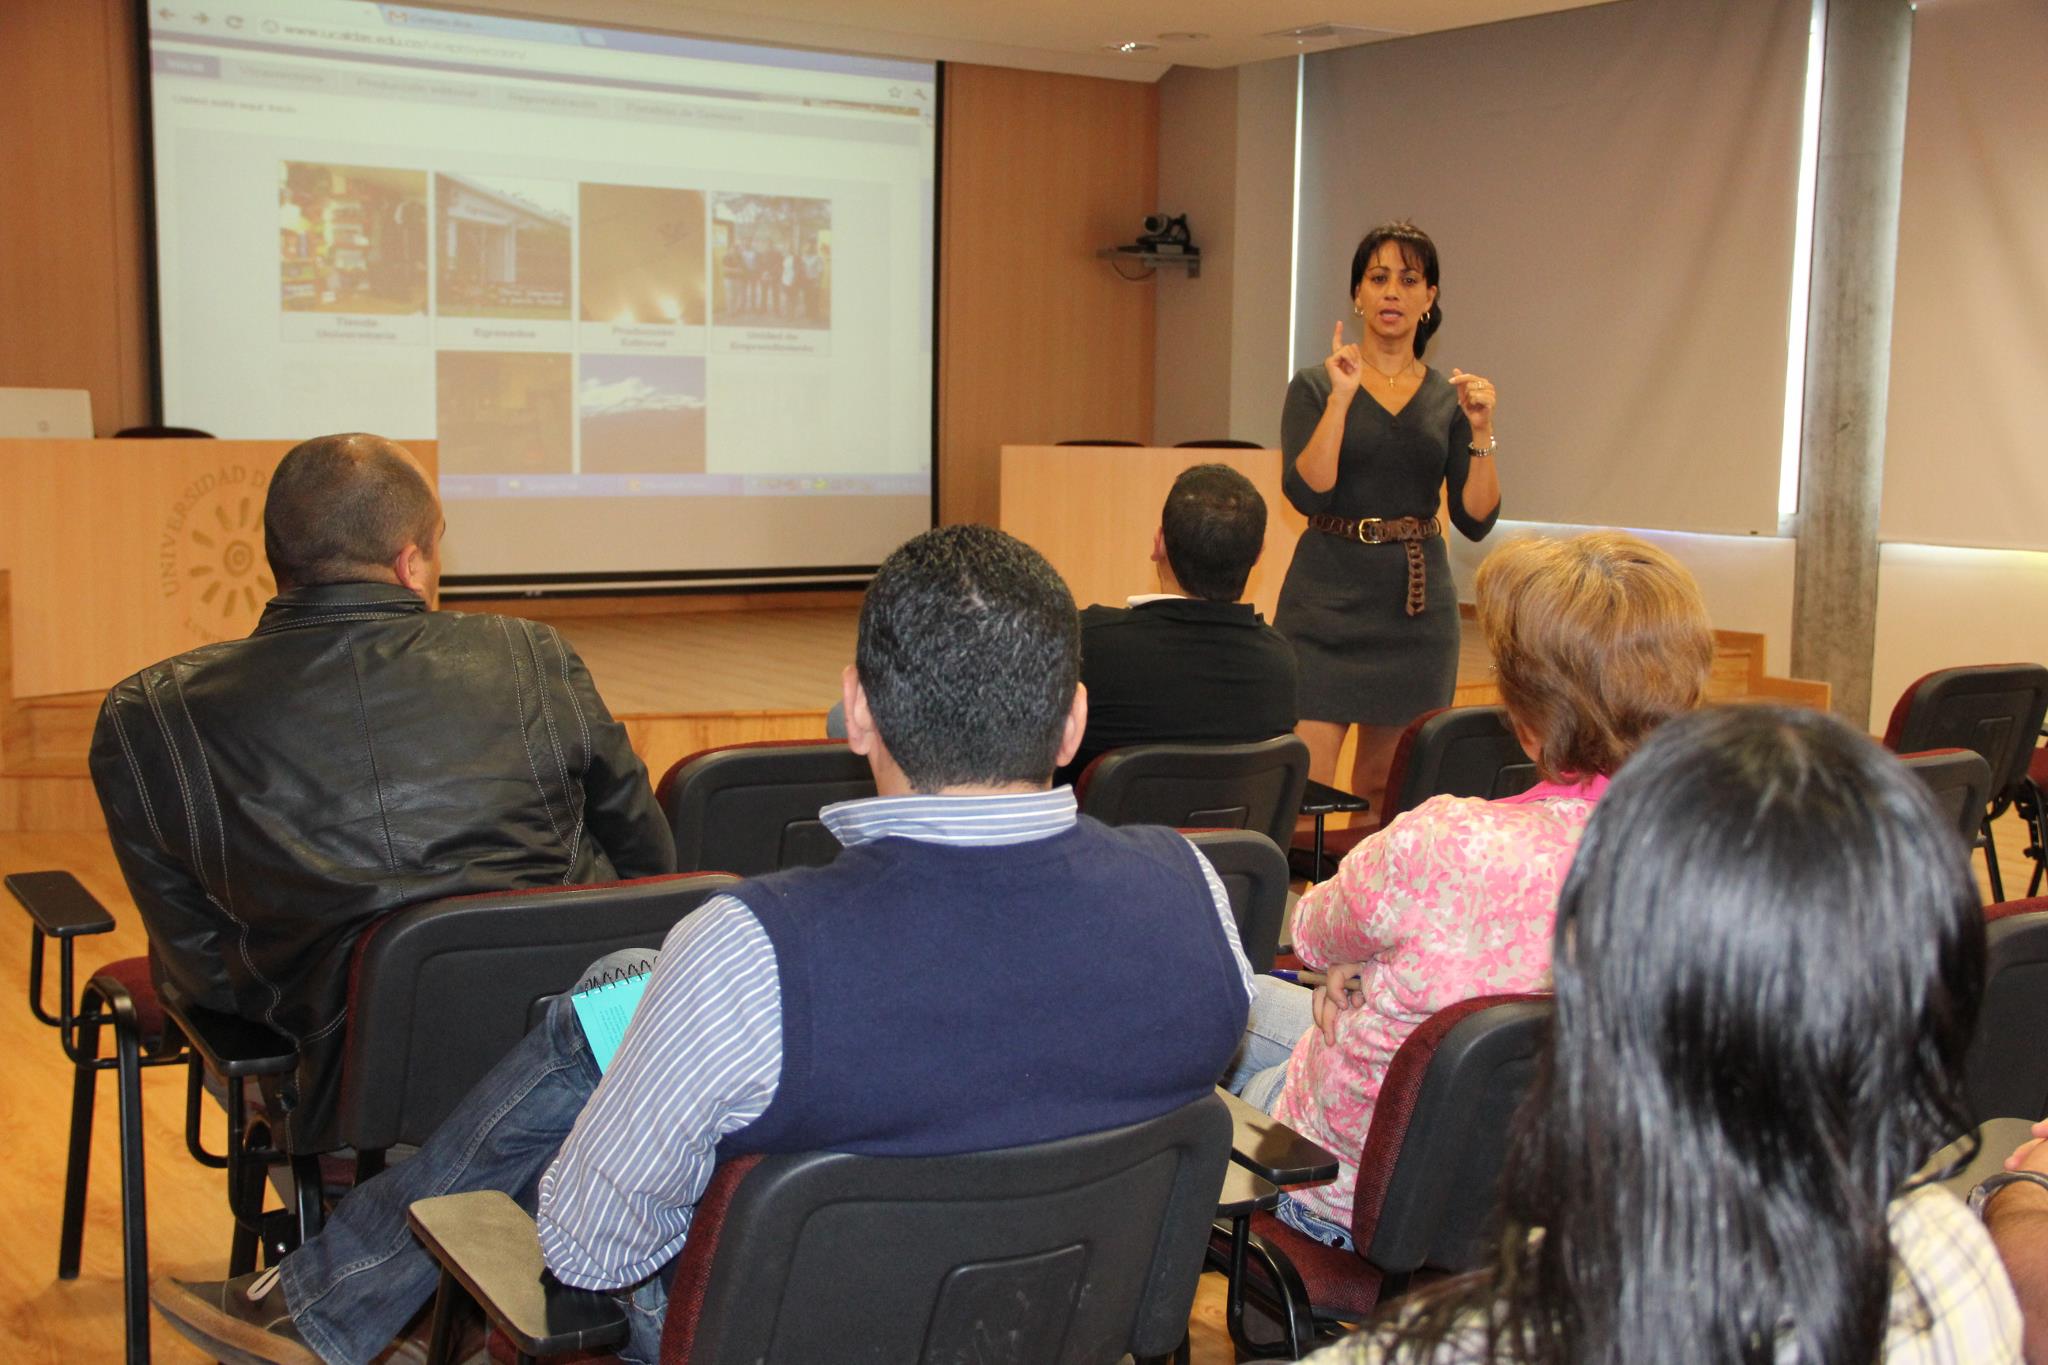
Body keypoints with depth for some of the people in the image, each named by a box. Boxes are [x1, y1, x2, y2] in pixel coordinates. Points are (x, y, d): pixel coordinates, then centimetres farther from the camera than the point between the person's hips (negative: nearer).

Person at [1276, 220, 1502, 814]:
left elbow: (1476, 520, 1)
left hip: (1417, 604, 3)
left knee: (1385, 790, 11)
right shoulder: (1315, 386, 0)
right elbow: (1306, 493, -15)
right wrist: (1342, 398, -19)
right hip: (1326, 599, -3)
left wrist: (1481, 431, -11)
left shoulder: (1450, 398, 7)